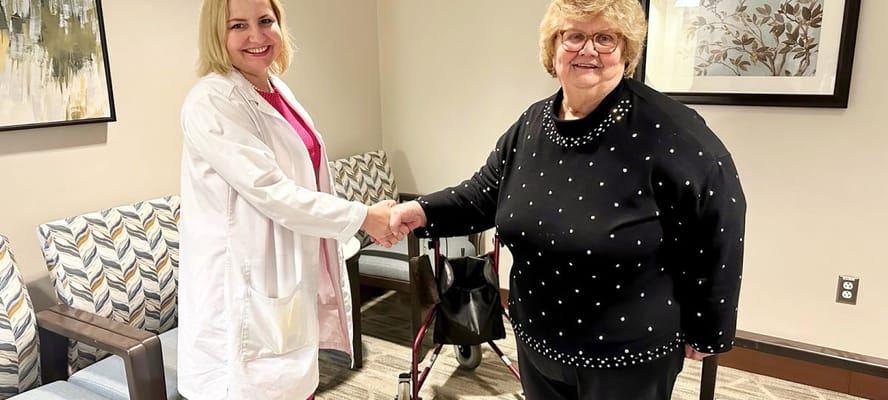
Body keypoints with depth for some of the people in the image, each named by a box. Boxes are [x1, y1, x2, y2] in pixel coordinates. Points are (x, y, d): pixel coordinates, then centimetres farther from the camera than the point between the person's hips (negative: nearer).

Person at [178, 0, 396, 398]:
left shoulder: (278, 91, 9)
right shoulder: (210, 102, -17)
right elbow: (270, 193, -22)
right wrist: (363, 217, -17)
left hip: (293, 276, 8)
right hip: (245, 285, -7)